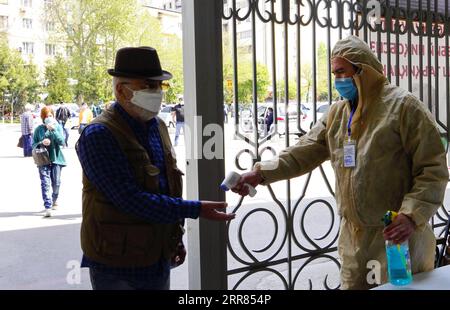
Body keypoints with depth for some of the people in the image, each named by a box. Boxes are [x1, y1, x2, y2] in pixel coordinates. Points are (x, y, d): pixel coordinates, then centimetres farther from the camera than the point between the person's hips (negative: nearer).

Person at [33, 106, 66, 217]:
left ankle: (54, 200, 35)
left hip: (56, 158, 1)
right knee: (45, 183, -9)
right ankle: (48, 207, -10)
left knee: (56, 183, 6)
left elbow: (62, 141, -10)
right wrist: (41, 143, -15)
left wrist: (53, 130, -17)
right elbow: (33, 145, 5)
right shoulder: (39, 129, 2)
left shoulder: (58, 127, 2)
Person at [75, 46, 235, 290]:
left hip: (159, 259, 7)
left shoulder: (158, 126, 8)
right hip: (117, 266, -7)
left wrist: (176, 237, 16)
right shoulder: (99, 135, -18)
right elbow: (130, 199, -24)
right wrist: (195, 210, -22)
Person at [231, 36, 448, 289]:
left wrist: (412, 216, -24)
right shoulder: (337, 113, 10)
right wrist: (261, 174, -4)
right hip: (353, 237, 6)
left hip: (396, 234, -6)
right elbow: (304, 153, 9)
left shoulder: (403, 106, -11)